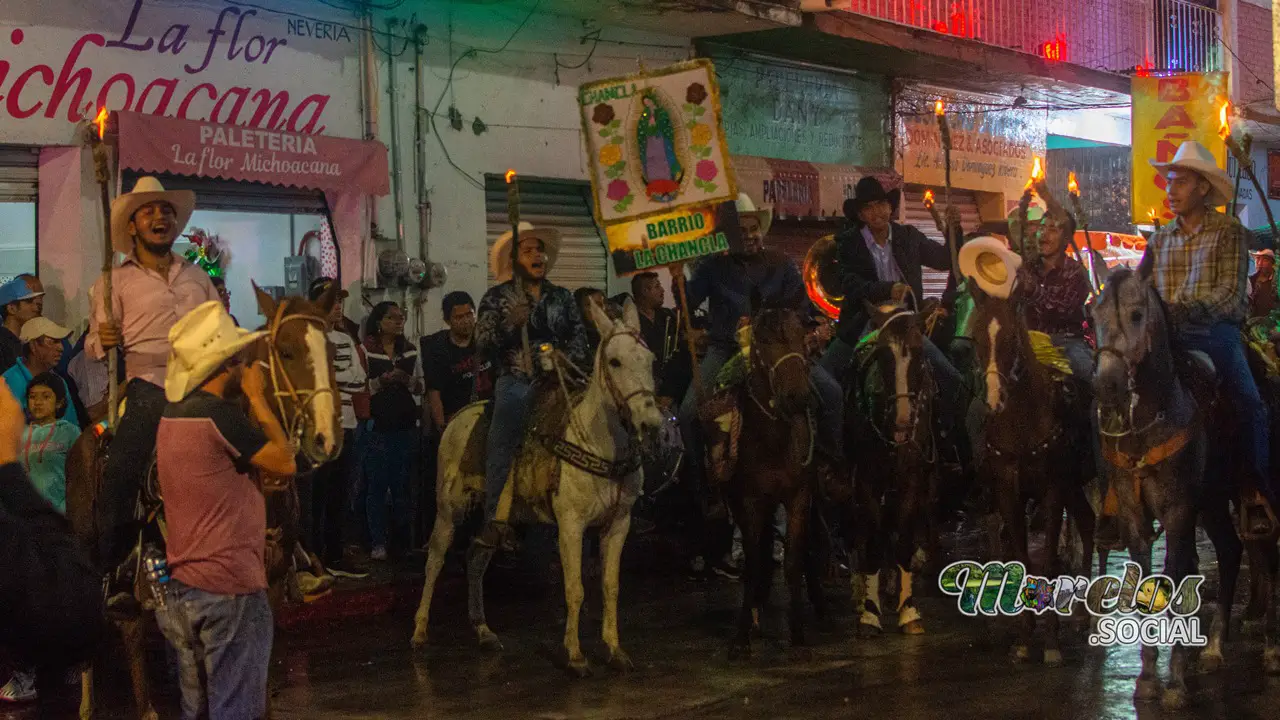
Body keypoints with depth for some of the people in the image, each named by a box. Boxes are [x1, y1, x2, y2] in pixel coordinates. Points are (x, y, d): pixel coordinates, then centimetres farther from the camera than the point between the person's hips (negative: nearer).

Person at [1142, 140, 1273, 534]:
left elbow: (1230, 295, -10)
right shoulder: (1161, 237, 16)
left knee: (1249, 404, -19)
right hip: (1169, 337, 4)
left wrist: (1182, 307, -23)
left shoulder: (1230, 231, 1)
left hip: (1216, 332, -3)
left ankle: (1258, 493, -7)